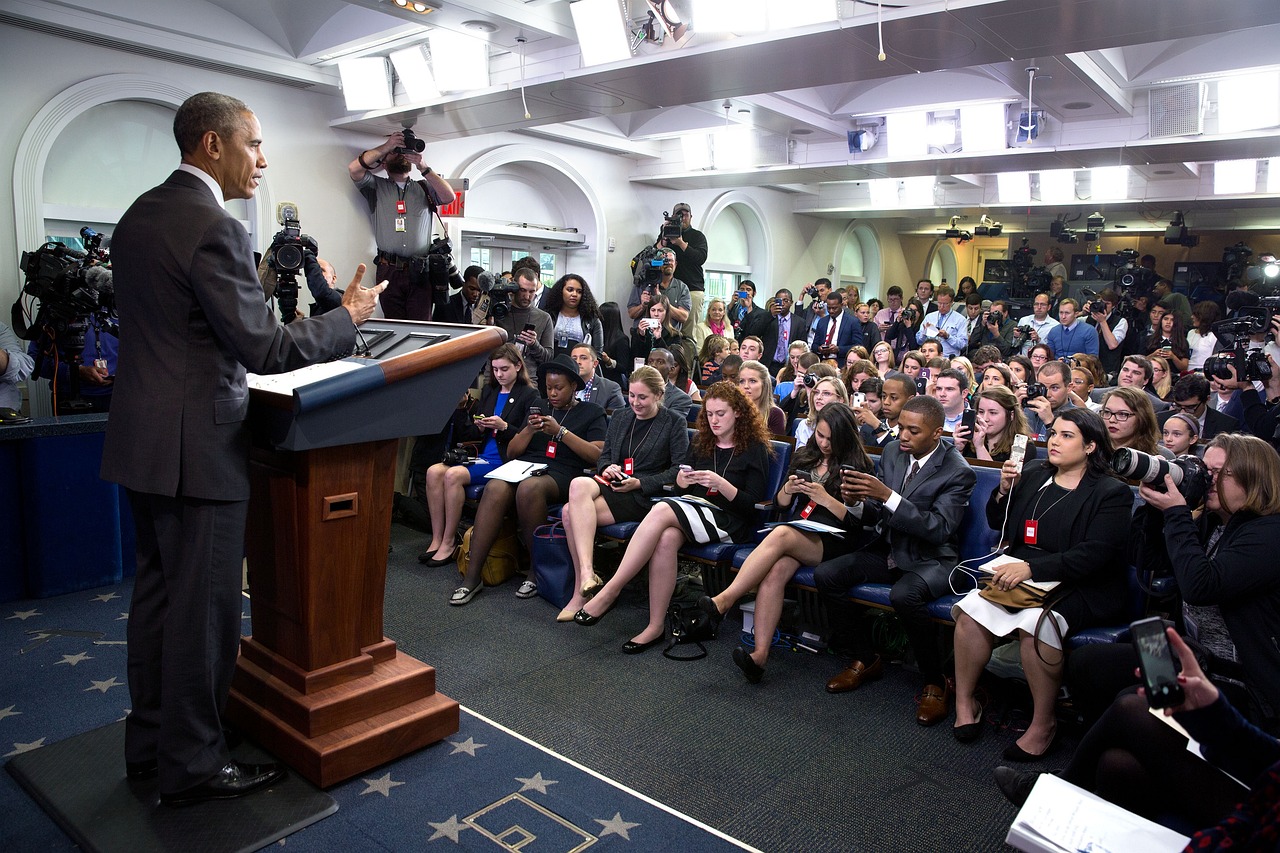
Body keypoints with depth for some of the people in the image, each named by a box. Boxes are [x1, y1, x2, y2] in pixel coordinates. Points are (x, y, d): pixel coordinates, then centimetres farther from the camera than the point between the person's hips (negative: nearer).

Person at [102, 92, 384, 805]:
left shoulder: (139, 215, 12)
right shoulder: (214, 229, -18)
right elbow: (267, 352, -20)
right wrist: (349, 316, -8)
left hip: (144, 437, 10)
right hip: (198, 445, -10)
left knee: (158, 589, 19)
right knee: (204, 606, 2)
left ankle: (150, 741, 33)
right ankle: (192, 765, 16)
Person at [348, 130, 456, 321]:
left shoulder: (424, 187, 20)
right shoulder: (376, 187, 17)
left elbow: (449, 197, 2)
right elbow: (354, 169, -1)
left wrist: (423, 167, -4)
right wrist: (387, 145, 0)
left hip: (420, 271, 0)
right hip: (389, 270, 0)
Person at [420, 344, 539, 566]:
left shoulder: (529, 396, 1)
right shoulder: (489, 392, 19)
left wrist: (503, 426, -18)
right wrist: (480, 427, -1)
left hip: (505, 461, -7)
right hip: (482, 455, 7)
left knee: (454, 475, -28)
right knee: (434, 471, -17)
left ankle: (449, 543, -17)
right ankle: (437, 539, -13)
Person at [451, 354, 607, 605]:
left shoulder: (592, 412, 14)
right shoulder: (538, 406, 25)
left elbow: (597, 455, -3)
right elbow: (511, 453, 21)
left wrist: (560, 431, -6)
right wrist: (529, 430, 2)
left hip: (561, 476, -3)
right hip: (524, 467, 4)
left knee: (529, 488, -38)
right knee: (495, 489, -32)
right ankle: (471, 577, -31)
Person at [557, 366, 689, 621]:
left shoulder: (675, 423, 5)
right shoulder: (620, 417, 22)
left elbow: (680, 469, -3)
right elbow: (604, 456, 23)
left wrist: (639, 483, -12)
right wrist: (608, 467, -3)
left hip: (645, 497, -6)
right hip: (612, 486, 6)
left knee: (573, 512, -28)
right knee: (579, 485, -31)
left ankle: (582, 586, -25)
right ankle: (586, 576, -30)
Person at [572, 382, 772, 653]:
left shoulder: (755, 449, 1)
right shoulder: (701, 443, 18)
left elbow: (752, 504, -5)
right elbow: (680, 489, 20)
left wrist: (720, 483, -20)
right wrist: (682, 481, -5)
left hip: (729, 523, -5)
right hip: (693, 510, 5)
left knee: (661, 511, -32)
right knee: (666, 538, -34)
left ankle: (610, 591, -32)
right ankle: (656, 626, -30)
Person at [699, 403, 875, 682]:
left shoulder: (859, 467, 3)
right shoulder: (804, 457, 18)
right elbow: (780, 504, 20)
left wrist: (824, 498, -16)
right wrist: (788, 489, -2)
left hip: (832, 542, -4)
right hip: (796, 532, 4)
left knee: (781, 535, -34)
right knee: (775, 571, -31)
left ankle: (723, 601, -32)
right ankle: (760, 654, -37)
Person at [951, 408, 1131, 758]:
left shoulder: (1111, 493, -4)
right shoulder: (1033, 475, 13)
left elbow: (1094, 555, -17)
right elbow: (997, 524, 20)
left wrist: (1031, 568, -26)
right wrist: (1005, 491, -1)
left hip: (1079, 588, -5)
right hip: (1019, 575, 5)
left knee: (1035, 623, -33)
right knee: (971, 609, -21)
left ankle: (1043, 723, -13)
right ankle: (964, 702, -5)